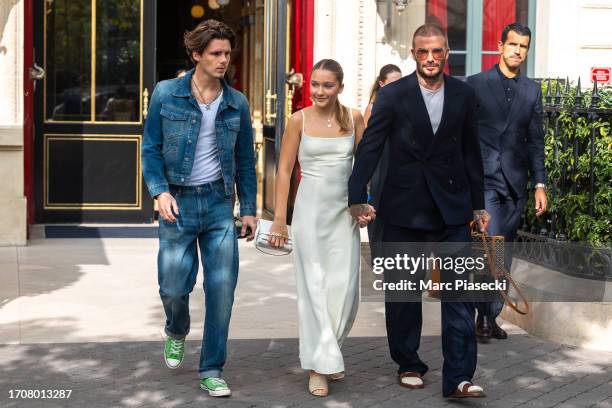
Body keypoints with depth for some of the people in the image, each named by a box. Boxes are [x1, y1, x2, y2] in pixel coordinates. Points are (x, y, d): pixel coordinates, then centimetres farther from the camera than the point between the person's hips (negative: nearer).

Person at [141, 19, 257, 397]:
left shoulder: (237, 103, 5)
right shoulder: (166, 94, -2)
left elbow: (245, 159, 11)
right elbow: (151, 149, 2)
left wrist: (249, 208, 7)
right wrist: (160, 191, -12)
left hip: (219, 203, 2)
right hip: (178, 203, -2)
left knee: (222, 288, -1)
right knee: (174, 287, 1)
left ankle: (212, 371, 12)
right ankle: (177, 332, 38)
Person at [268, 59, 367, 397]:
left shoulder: (353, 118, 3)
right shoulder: (299, 120, -2)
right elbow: (284, 170, -1)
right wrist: (279, 218, -4)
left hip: (345, 211, 2)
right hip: (310, 208, -2)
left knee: (344, 287, 0)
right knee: (313, 287, 1)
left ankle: (327, 349, 25)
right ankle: (319, 364, 9)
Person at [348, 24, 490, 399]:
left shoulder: (464, 95, 2)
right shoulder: (393, 96, -5)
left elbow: (471, 152, 8)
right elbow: (370, 148, -5)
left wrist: (478, 204, 9)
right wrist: (357, 198, -13)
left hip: (452, 209, 1)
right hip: (404, 209, -1)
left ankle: (459, 378, -1)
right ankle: (409, 365, 26)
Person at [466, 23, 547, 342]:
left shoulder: (532, 90, 12)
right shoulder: (476, 84, 1)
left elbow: (535, 140, 13)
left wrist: (539, 184, 8)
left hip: (514, 183, 4)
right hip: (483, 180, -4)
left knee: (504, 256, 8)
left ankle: (491, 317, 18)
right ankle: (483, 317, -4)